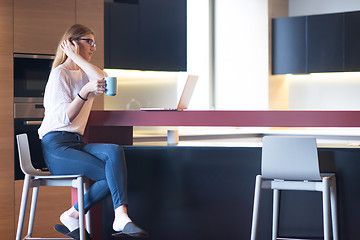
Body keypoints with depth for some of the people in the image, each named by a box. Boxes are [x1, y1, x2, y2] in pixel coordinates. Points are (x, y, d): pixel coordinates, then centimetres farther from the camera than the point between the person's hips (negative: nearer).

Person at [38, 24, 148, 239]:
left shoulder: (84, 74, 21)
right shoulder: (59, 73, -2)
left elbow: (103, 79, -6)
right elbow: (64, 117, -15)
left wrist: (76, 57, -5)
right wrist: (86, 91, -28)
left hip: (77, 143, 7)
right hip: (56, 146, -7)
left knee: (114, 151, -24)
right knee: (112, 173, -23)